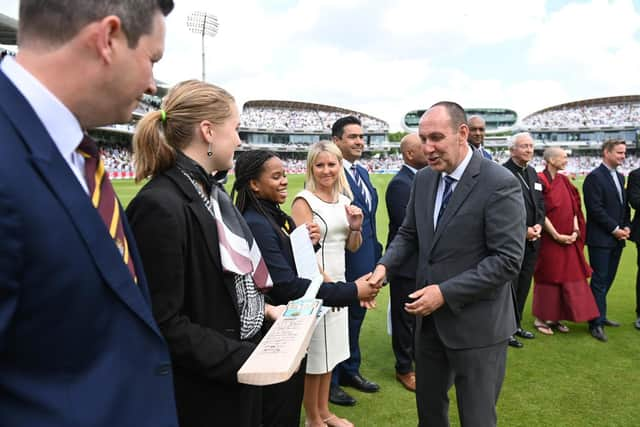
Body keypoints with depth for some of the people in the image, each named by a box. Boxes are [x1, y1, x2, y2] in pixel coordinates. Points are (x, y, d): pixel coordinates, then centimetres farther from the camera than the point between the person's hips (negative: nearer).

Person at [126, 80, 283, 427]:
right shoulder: (160, 206, -23)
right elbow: (164, 324, -23)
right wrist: (246, 358, -21)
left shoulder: (212, 193, 6)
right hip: (202, 392, -8)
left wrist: (261, 309, 5)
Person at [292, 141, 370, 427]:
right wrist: (327, 283, -23)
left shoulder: (344, 200, 8)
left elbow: (353, 247, 12)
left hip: (338, 282, 7)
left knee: (330, 350, 17)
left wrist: (356, 227, -7)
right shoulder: (304, 201, -12)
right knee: (314, 355, 6)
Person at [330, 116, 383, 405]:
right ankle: (330, 381, 27)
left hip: (365, 261, 9)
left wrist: (376, 254, 13)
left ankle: (350, 370, 41)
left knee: (355, 317, 22)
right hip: (340, 263, -8)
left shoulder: (362, 172, 11)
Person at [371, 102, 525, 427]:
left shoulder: (500, 183, -18)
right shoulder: (423, 179, 3)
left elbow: (507, 260, -20)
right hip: (430, 317, 6)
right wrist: (384, 265, -8)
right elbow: (409, 234, 11)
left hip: (476, 323, -6)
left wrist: (446, 292, -23)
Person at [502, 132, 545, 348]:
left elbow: (540, 203, 17)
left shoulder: (532, 173, 13)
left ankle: (516, 325, 27)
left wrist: (538, 225, 0)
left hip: (531, 240, 7)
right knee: (510, 287, 0)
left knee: (524, 286, 14)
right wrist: (523, 230, -15)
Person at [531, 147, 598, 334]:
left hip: (568, 239, 7)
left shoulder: (564, 181, 10)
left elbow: (574, 207, 10)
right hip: (548, 239, -7)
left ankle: (555, 317, 20)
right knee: (547, 277, 2)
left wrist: (575, 231, -3)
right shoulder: (540, 180, -12)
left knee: (567, 277, 9)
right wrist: (556, 235, -17)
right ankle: (539, 319, 15)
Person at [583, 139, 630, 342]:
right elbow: (595, 209, -17)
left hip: (617, 238, 8)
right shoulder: (594, 177, -11)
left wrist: (626, 227, 3)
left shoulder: (620, 177, 15)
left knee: (607, 279, 14)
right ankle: (596, 323, 4)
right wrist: (615, 229, -14)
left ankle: (599, 315, 25)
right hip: (600, 239, -8)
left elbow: (624, 205, 18)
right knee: (600, 280, -3)